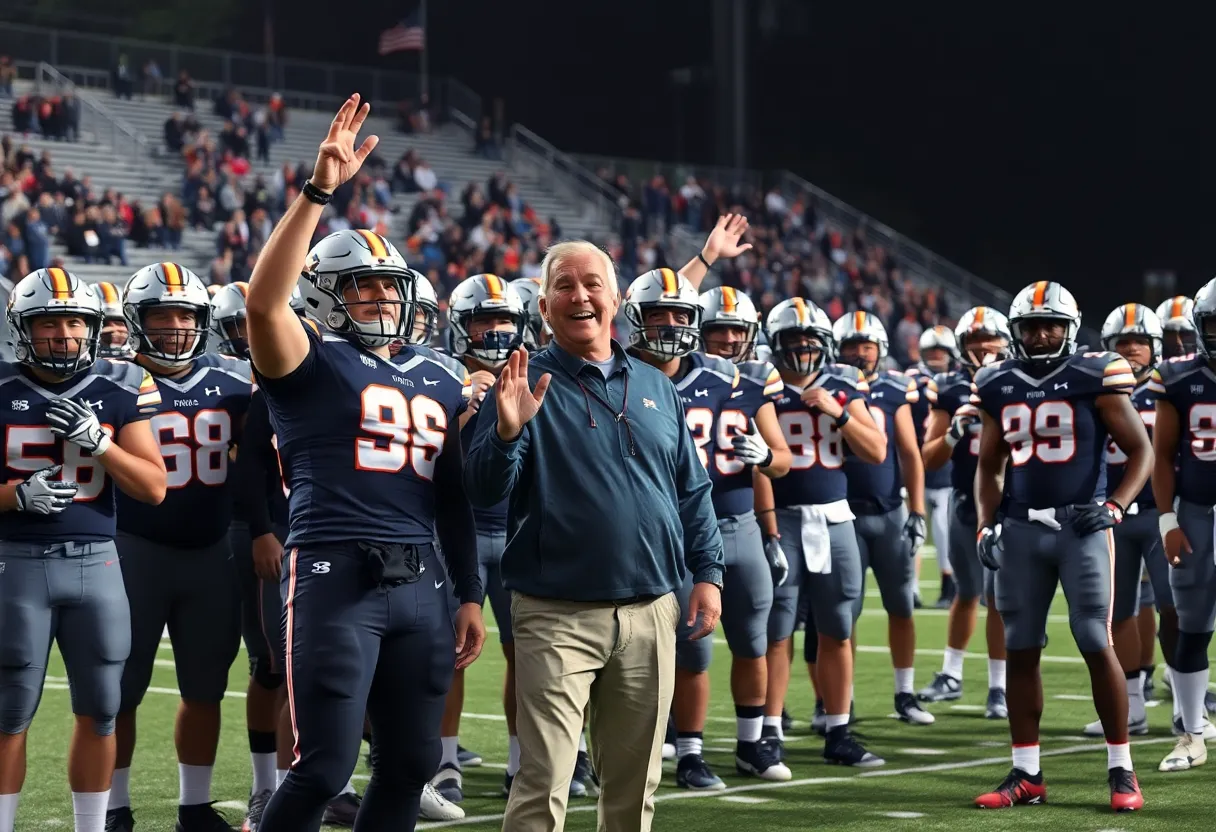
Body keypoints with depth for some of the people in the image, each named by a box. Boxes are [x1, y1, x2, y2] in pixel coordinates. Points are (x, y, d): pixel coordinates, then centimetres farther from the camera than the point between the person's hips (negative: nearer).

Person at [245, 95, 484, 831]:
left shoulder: (439, 383, 18)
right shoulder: (313, 365, 0)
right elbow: (264, 302, -21)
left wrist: (470, 596, 16)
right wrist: (319, 192, -25)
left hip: (422, 585, 6)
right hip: (336, 579, -6)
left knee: (411, 762, 11)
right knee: (325, 767, -6)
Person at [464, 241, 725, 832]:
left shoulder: (655, 387, 13)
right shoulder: (527, 387, -1)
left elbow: (692, 491, 17)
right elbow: (484, 491, -10)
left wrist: (708, 572, 8)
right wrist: (507, 432, -28)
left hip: (650, 612, 5)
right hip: (557, 616, -4)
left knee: (634, 782, 14)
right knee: (544, 784, -9)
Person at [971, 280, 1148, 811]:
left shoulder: (1095, 379, -4)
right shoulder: (998, 387, 9)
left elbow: (1142, 452, -1)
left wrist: (1114, 506, -14)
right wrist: (985, 526, 6)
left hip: (1082, 526, -4)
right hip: (1020, 529, 4)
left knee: (1097, 646, -7)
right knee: (1021, 650, 5)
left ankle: (1121, 771, 3)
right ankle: (1026, 775, 13)